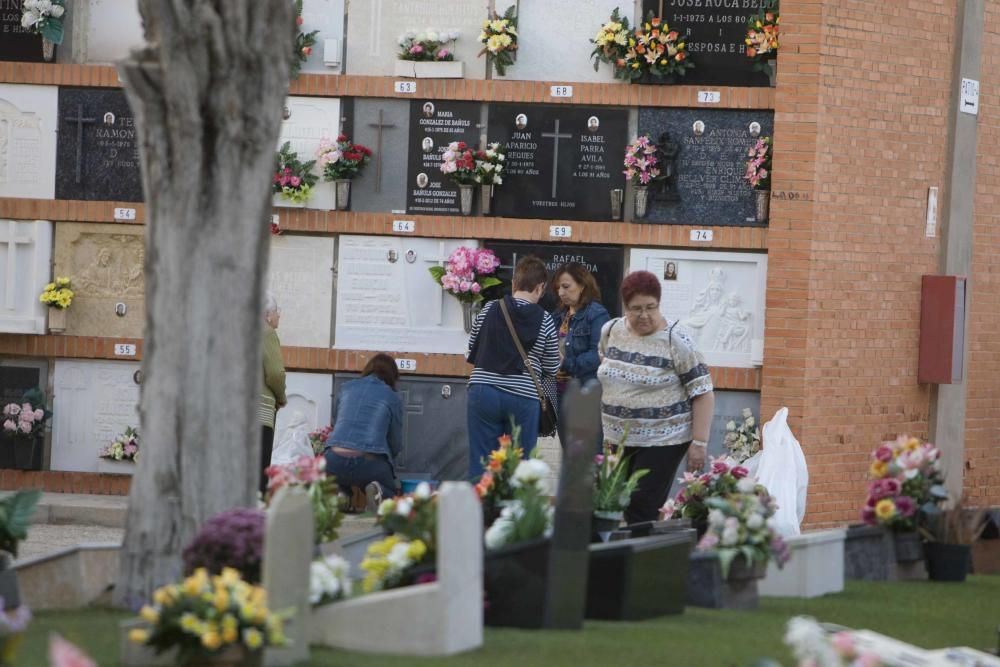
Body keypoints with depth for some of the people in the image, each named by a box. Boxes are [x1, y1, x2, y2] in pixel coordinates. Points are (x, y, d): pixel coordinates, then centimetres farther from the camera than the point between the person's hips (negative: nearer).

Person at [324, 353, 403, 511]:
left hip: (334, 461, 2)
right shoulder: (393, 398, 9)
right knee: (390, 495, 21)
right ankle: (377, 492, -12)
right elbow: (396, 446, 14)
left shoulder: (346, 388, 16)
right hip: (370, 462, -2)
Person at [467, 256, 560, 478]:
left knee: (480, 467, 4)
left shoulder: (489, 310, 1)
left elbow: (471, 353, 10)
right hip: (523, 398, -1)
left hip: (483, 392, 1)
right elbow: (551, 369, 5)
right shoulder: (544, 320, -3)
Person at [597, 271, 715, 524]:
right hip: (617, 440, 6)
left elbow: (703, 393, -10)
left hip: (662, 440, -5)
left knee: (642, 513, -13)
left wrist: (699, 443, -15)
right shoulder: (610, 331, 5)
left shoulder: (675, 341, -11)